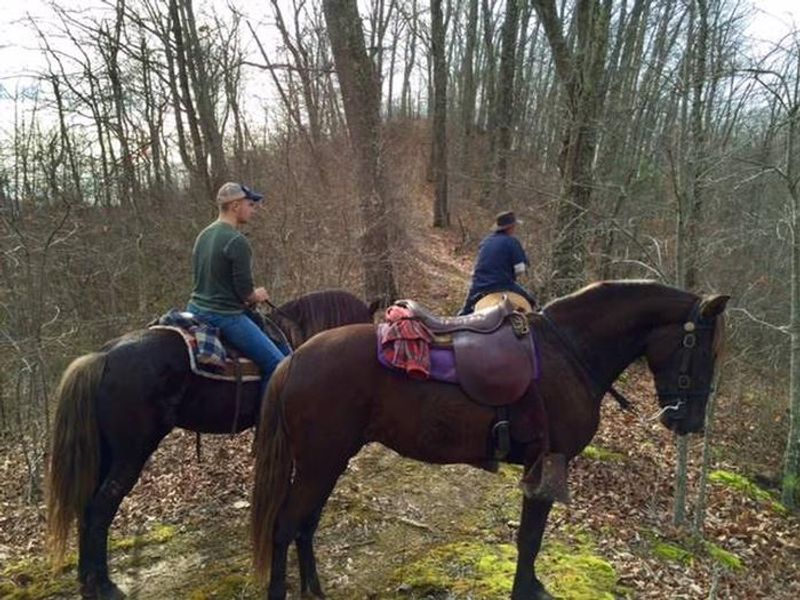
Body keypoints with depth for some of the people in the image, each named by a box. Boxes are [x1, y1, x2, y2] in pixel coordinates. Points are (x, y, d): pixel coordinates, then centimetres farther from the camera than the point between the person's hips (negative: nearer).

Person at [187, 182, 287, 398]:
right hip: (226, 317, -9)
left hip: (196, 309, 10)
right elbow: (245, 290, -17)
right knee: (277, 365, -6)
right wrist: (256, 297, 6)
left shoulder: (203, 235, 11)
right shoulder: (237, 241, -17)